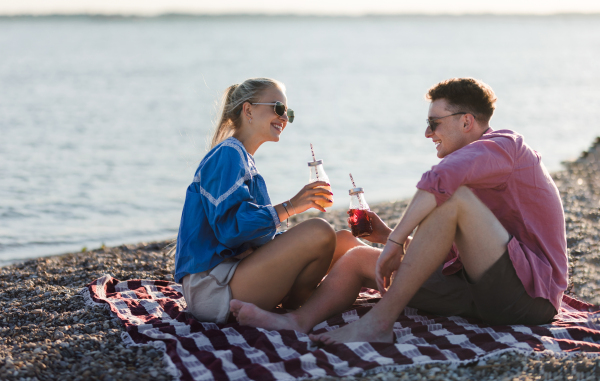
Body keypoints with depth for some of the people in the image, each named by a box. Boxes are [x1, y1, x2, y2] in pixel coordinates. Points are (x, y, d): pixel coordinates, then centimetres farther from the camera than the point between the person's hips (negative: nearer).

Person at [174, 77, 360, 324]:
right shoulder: (227, 156, -9)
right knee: (320, 232, -24)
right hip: (211, 284, -11)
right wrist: (289, 207, -21)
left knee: (344, 242, 13)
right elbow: (231, 226, -23)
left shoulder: (244, 160, 22)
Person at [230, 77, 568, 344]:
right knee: (359, 258, 4)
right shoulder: (480, 162, 25)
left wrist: (396, 241, -23)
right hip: (481, 288, 9)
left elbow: (437, 181, -28)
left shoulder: (502, 145, -6)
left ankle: (379, 321, -31)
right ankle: (300, 321, -21)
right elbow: (446, 247, 21)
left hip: (528, 291, -9)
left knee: (453, 196, -30)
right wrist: (389, 236, 8)